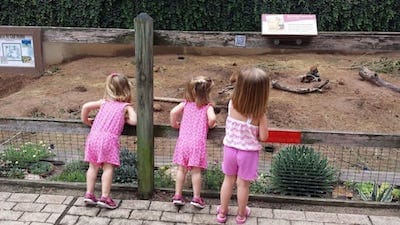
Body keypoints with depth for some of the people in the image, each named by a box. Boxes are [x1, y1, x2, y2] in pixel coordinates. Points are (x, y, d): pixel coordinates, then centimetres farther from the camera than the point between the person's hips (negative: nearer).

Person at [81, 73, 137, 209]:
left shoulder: (103, 102, 19)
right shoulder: (126, 107, 7)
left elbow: (85, 106, 10)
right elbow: (133, 121, -8)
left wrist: (85, 121, 24)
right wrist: (125, 119, 13)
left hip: (94, 136, 5)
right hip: (109, 139, -4)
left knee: (93, 166, 12)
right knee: (108, 168, -3)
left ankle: (89, 194, 14)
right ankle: (104, 197, -6)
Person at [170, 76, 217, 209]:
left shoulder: (185, 104, 9)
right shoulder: (207, 106, 2)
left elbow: (173, 112, -4)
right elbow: (212, 118, -16)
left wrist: (174, 124, 12)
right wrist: (210, 125, 5)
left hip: (183, 140, 3)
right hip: (198, 142, -2)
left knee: (181, 169, 10)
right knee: (196, 171, 5)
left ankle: (177, 196, 16)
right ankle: (196, 198, 10)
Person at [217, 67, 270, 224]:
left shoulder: (231, 104, -14)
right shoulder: (260, 114, -24)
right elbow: (263, 137, -15)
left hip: (230, 148, 3)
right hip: (248, 152, -3)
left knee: (228, 180, 21)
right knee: (243, 184, 16)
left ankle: (222, 212, 36)